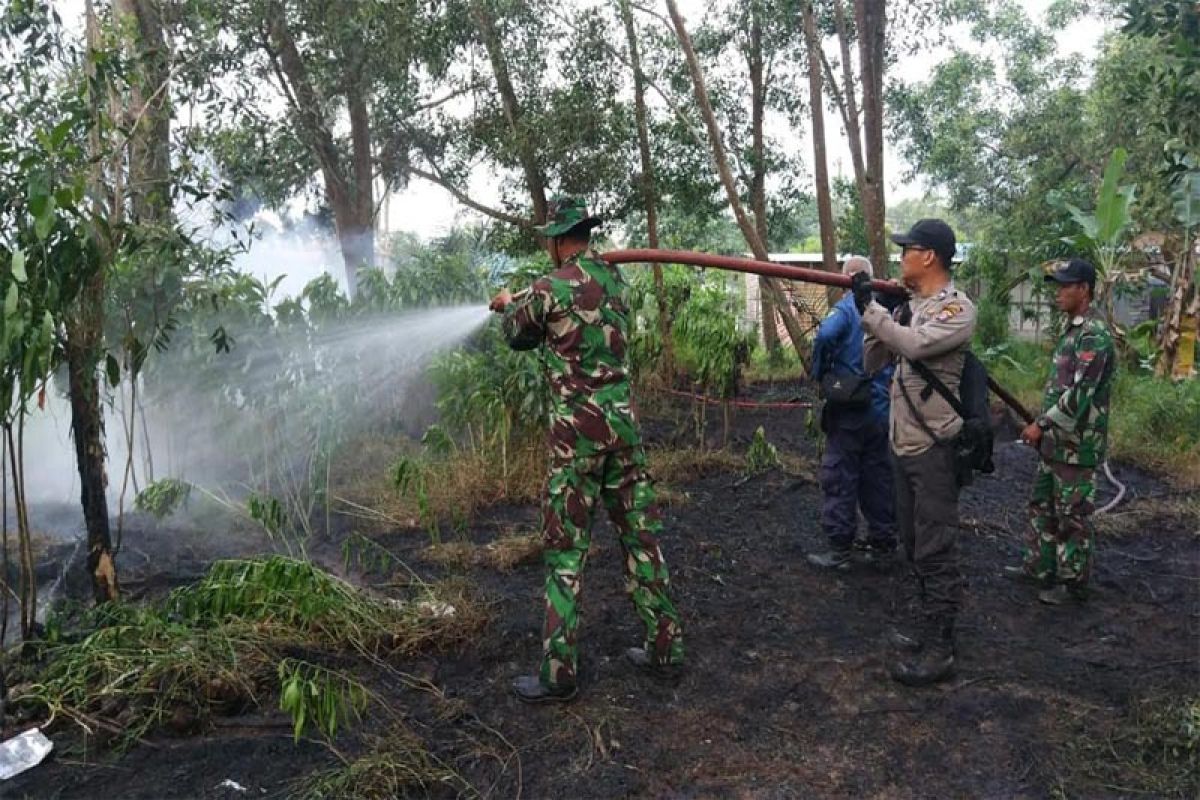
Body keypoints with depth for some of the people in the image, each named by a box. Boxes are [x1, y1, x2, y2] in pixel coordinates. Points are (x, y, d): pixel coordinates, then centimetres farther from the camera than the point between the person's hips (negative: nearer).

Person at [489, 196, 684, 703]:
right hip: (623, 423, 6)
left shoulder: (550, 289, -9)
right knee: (640, 535, 12)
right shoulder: (613, 278, 8)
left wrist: (508, 306, 31)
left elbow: (518, 336, 10)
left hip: (576, 432, -6)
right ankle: (665, 647, 21)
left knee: (565, 549, 1)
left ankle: (558, 672, 6)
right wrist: (526, 302, 36)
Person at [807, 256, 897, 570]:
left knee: (840, 479, -1)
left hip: (850, 407, -6)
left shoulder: (847, 307, -11)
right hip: (883, 408, 6)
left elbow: (826, 335, -29)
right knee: (878, 477, 16)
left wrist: (820, 373, -13)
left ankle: (839, 550, 1)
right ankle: (883, 540, 26)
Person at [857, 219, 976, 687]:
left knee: (936, 552, -4)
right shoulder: (906, 308, 12)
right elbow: (872, 364, 12)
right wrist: (874, 317, -2)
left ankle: (938, 649, 4)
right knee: (912, 545, 19)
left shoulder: (958, 309, -13)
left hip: (935, 448, -9)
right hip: (902, 443, 9)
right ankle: (917, 623, 32)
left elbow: (915, 345, -29)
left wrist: (869, 309, -19)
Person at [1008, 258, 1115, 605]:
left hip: (1077, 446, -9)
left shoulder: (1095, 335, -18)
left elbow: (1079, 394, -24)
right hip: (1056, 442, 9)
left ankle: (1074, 582, 14)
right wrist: (1043, 424, 15)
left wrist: (1041, 424, -19)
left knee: (1072, 516, 2)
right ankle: (1039, 566, 30)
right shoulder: (1073, 330, 12)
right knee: (1042, 506, 18)